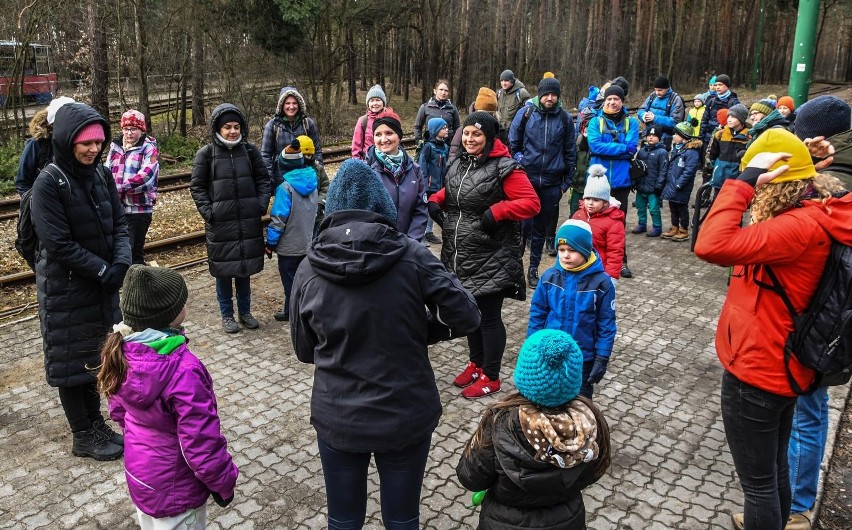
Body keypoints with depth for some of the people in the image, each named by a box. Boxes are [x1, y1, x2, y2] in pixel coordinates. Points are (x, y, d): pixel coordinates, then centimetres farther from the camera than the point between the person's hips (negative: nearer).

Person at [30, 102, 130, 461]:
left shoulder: (101, 175, 1)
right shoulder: (48, 183, -17)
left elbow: (119, 223, 2)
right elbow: (58, 244, -20)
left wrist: (122, 263, -14)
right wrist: (104, 270, -18)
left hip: (102, 285, 6)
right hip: (66, 290, -6)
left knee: (95, 357, 17)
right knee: (72, 361, 8)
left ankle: (96, 423, 33)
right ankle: (83, 437, 22)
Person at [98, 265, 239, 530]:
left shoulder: (121, 349, -11)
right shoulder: (182, 369, -35)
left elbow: (118, 409, 6)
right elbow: (201, 443, -29)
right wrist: (224, 482, -13)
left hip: (139, 474, 7)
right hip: (174, 488, -7)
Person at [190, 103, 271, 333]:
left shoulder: (250, 150, 1)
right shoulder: (206, 154, -4)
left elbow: (263, 179, 9)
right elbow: (197, 187, 1)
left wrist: (262, 204, -1)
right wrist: (207, 211, -9)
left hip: (249, 221, 2)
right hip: (220, 223, -2)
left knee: (246, 267, 12)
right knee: (224, 270, 7)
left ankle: (245, 311, 27)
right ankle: (227, 315, 22)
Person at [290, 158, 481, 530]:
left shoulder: (309, 269, -8)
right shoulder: (412, 256, -13)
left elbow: (304, 350, 2)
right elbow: (467, 317, -12)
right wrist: (421, 333, 4)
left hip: (338, 419, 1)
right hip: (408, 416, -1)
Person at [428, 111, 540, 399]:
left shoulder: (504, 168, -13)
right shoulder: (458, 164, 9)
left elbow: (531, 203, -16)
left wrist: (496, 212, -25)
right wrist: (435, 201, 3)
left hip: (491, 260, -7)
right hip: (459, 256, 7)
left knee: (488, 316, 3)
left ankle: (491, 377, 19)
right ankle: (476, 363, 38)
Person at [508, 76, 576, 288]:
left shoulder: (565, 119, 4)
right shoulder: (525, 114, -1)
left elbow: (570, 152, 9)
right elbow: (512, 144, 6)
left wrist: (566, 183, 8)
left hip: (551, 183, 2)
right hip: (527, 179, -2)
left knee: (541, 228, 11)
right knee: (524, 224, -7)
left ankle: (533, 269, 24)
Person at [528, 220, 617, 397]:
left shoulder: (602, 282, -15)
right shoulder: (549, 277, -10)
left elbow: (606, 324, -9)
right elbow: (537, 315, 0)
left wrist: (602, 359, -9)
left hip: (583, 358, -2)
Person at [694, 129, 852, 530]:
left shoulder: (801, 226, -27)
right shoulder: (817, 217, 4)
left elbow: (711, 247, -38)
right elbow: (739, 247, 6)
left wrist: (745, 179, -31)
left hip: (755, 372, -10)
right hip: (780, 367, 10)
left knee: (759, 482, 9)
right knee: (775, 468, 27)